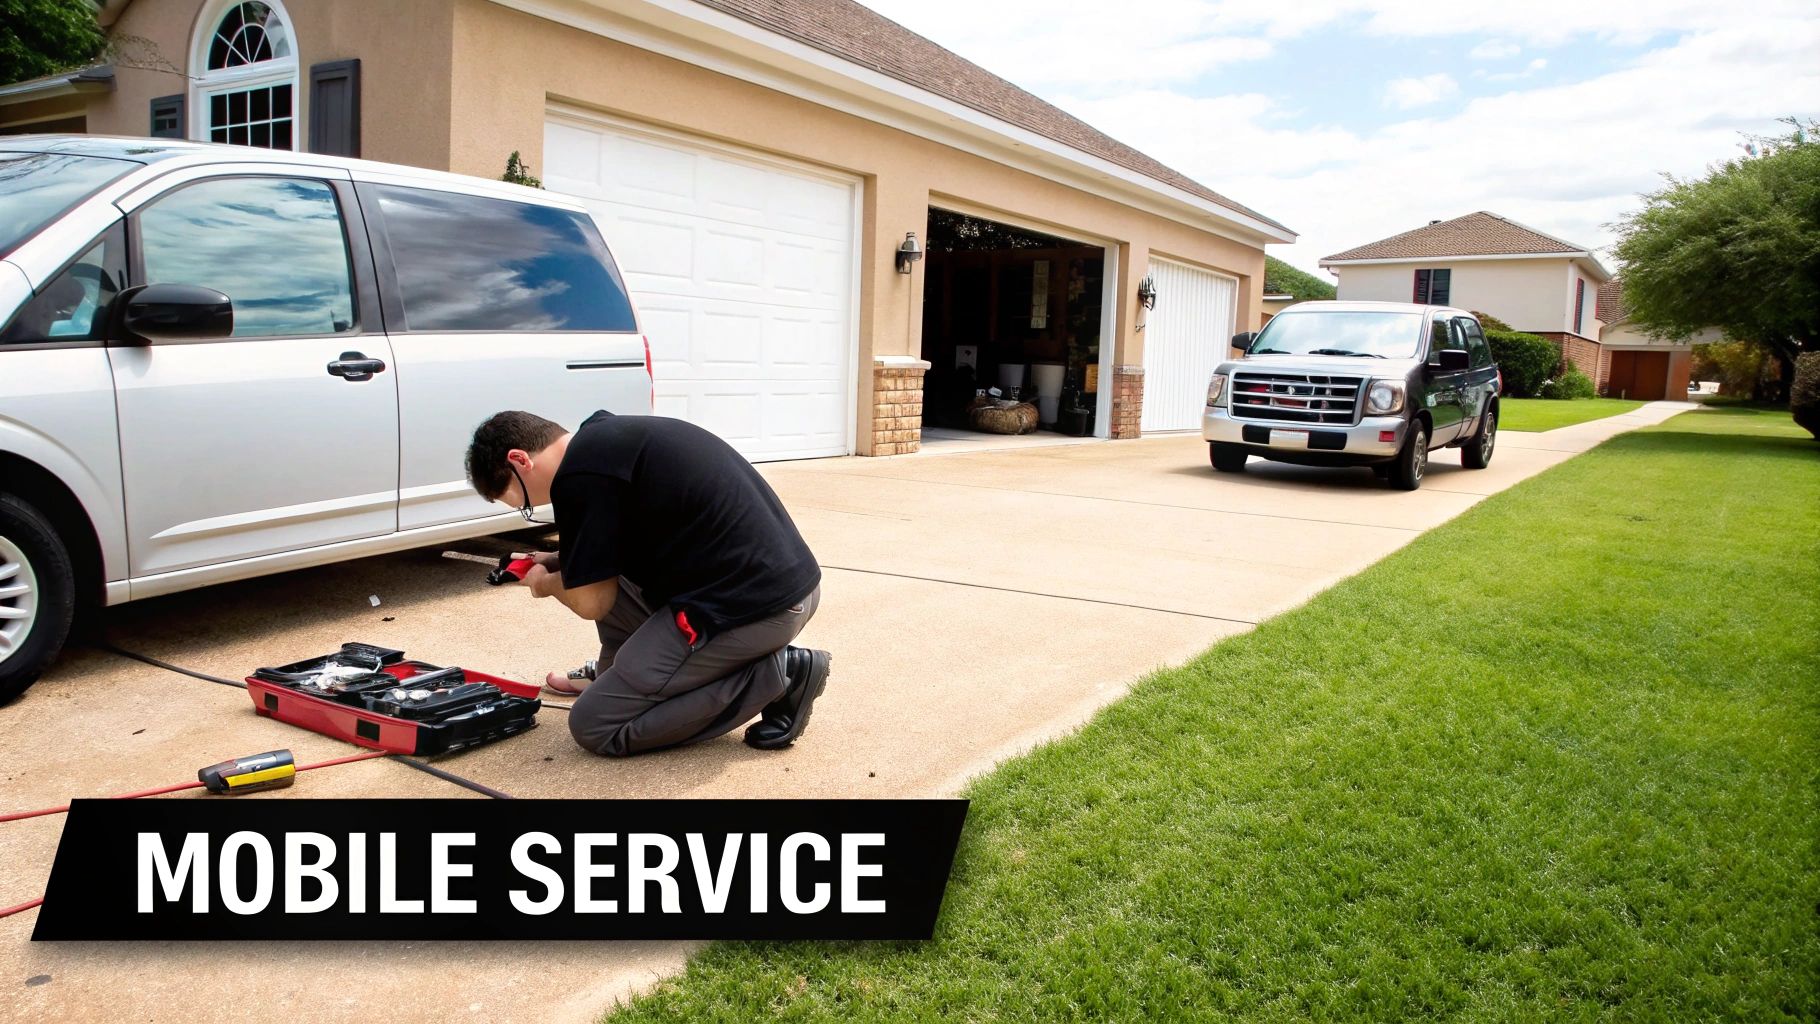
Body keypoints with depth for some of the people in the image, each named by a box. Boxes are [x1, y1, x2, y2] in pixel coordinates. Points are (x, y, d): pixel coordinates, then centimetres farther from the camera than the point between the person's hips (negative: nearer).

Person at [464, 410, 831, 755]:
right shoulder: (607, 436, 16)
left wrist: (547, 583, 16)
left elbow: (592, 602, -4)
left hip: (754, 606, -10)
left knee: (594, 726, 2)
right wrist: (560, 563, 27)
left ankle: (773, 677, -2)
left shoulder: (579, 474, -13)